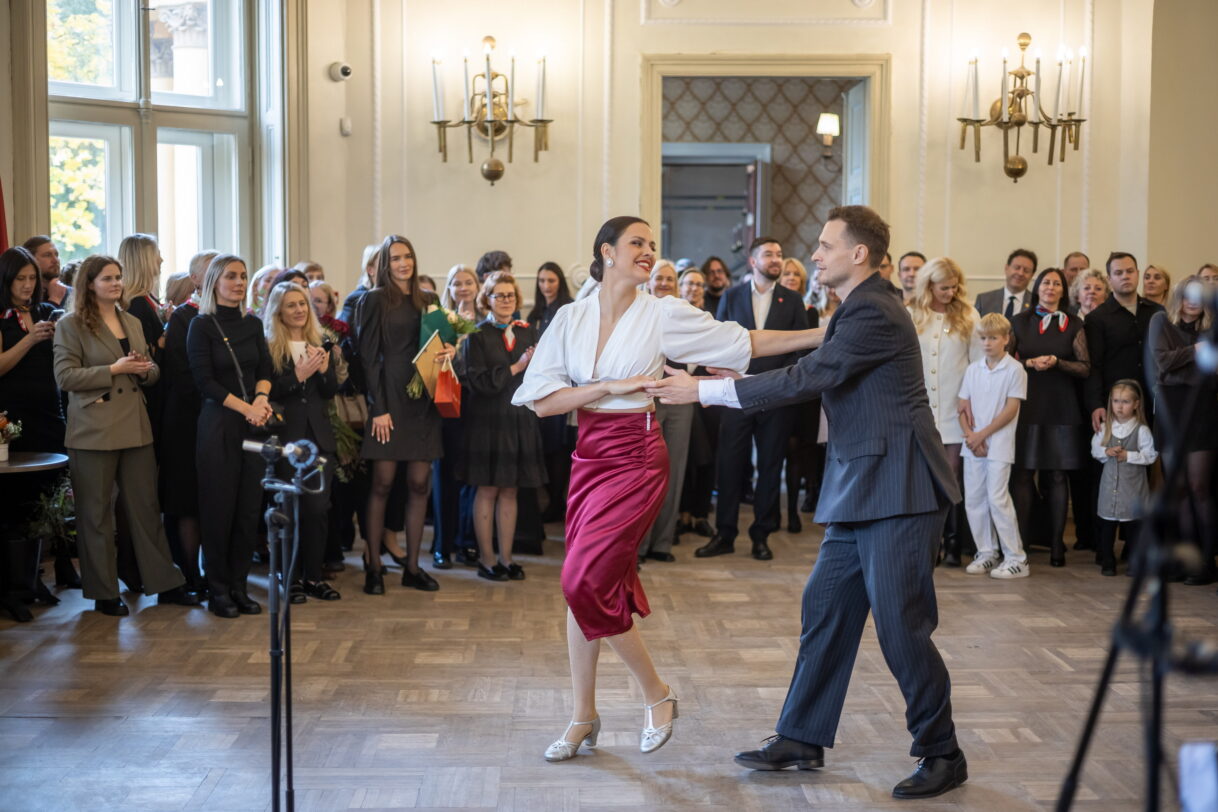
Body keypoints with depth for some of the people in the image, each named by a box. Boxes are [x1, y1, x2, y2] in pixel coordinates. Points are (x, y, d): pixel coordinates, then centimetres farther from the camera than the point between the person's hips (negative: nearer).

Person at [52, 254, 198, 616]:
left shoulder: (133, 323, 15)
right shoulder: (72, 325, -4)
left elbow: (152, 372, 20)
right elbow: (65, 376, -12)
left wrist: (145, 369, -3)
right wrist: (114, 369, -16)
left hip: (135, 429, 5)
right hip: (94, 432, -5)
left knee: (146, 506, 9)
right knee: (96, 513, 3)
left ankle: (165, 583, 16)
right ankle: (104, 593, 12)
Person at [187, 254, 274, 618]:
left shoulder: (252, 324, 12)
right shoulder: (202, 325, -2)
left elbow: (265, 369, 9)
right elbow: (204, 380, -8)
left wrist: (261, 399, -11)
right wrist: (245, 408, -15)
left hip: (254, 423, 5)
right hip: (218, 423, -4)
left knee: (249, 506, 4)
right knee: (218, 506, -1)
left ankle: (239, 586, 13)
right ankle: (218, 590, 8)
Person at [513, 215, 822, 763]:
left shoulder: (664, 315, -4)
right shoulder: (572, 318, 3)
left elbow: (746, 343, 2)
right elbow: (541, 400, -4)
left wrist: (825, 335, 0)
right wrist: (614, 386, -13)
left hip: (637, 456, -4)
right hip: (588, 455, 4)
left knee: (584, 580, -13)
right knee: (587, 584, 7)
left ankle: (656, 693, 7)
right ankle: (584, 718, 20)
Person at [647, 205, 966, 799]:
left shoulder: (874, 313, -17)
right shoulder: (856, 310, 16)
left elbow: (805, 380, -20)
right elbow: (815, 379, 20)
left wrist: (704, 390, -16)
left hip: (899, 490, -10)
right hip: (860, 491, 10)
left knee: (900, 625, -5)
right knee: (825, 609, 12)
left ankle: (942, 754, 10)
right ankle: (801, 741, 21)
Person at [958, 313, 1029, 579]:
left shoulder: (1014, 369, -5)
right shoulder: (972, 370, 10)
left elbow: (1011, 409, -9)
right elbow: (964, 407, 9)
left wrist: (983, 434, -12)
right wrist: (970, 435, -8)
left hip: (999, 444, -5)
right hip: (973, 444, 5)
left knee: (997, 499, -10)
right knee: (974, 499, 5)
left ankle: (1016, 558, -2)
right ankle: (986, 553, 16)